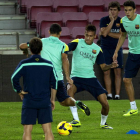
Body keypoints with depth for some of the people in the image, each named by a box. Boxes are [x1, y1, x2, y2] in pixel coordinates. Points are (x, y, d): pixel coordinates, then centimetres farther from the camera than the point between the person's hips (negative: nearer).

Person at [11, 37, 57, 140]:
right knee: (48, 130, 2)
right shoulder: (49, 65, 2)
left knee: (27, 131, 1)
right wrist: (53, 99, 16)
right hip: (45, 102, 2)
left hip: (29, 102, -2)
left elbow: (14, 78, -10)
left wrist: (19, 92, 5)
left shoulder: (24, 64, -5)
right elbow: (54, 82, 6)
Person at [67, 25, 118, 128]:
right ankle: (76, 120, -33)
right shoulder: (77, 43, 0)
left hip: (90, 77, 2)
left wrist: (111, 66, -9)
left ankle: (103, 123, 24)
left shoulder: (97, 49, 9)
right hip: (76, 77, -2)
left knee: (105, 103, -8)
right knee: (70, 89, -38)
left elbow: (103, 66, 12)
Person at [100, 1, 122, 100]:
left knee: (118, 72, -5)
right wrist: (112, 20, -18)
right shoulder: (104, 20, -1)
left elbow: (121, 36, -10)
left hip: (117, 48, 0)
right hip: (105, 49, 0)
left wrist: (108, 33, -11)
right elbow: (104, 33, -16)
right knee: (106, 72, -2)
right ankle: (109, 94, 3)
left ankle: (117, 94, -3)